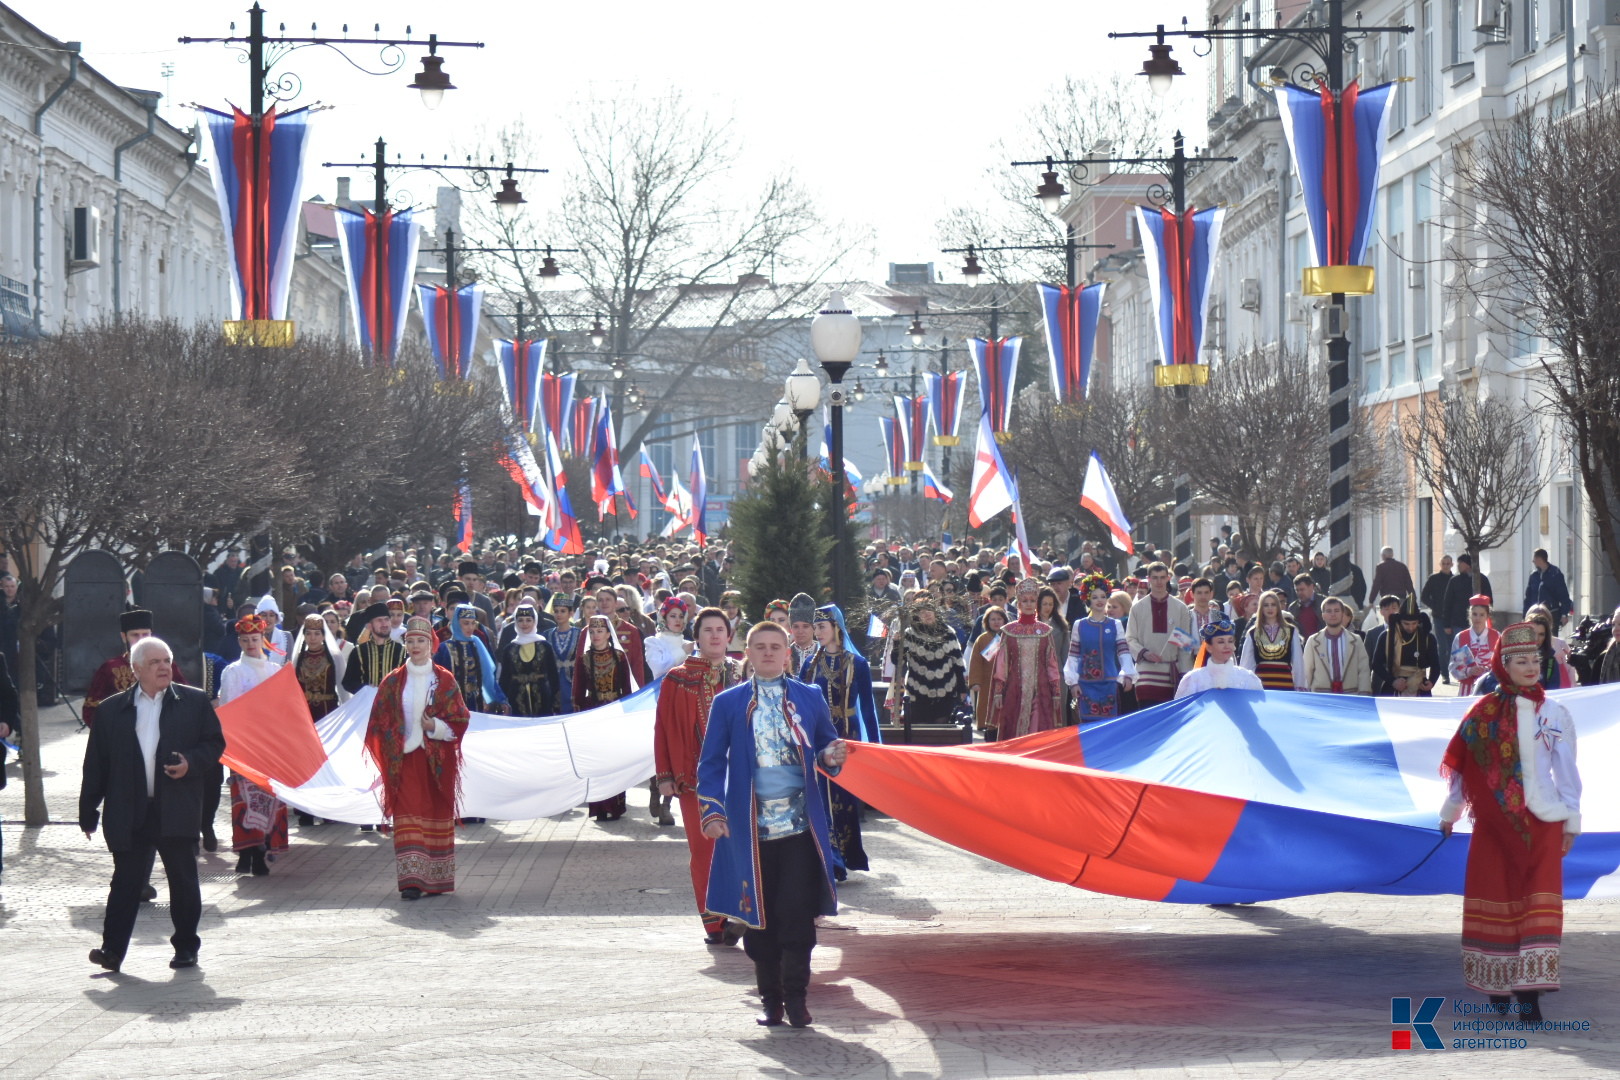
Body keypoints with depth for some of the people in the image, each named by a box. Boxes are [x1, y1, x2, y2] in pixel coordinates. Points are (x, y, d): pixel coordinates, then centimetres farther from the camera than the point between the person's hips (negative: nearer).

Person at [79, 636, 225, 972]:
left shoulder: (195, 702, 6)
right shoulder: (112, 709, 7)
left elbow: (215, 743, 9)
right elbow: (96, 764, 7)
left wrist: (191, 762, -11)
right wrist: (88, 811, 4)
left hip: (177, 811, 0)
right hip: (129, 815, 0)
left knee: (183, 881, 6)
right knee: (126, 881, -2)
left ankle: (186, 947, 16)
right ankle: (113, 950, -1)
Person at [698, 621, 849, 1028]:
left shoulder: (810, 698, 9)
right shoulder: (728, 703, 7)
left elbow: (827, 745, 18)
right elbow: (711, 763, 6)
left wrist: (832, 756, -6)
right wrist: (712, 811, -6)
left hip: (800, 826, 0)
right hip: (750, 827, 0)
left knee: (797, 914, -5)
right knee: (759, 917, 3)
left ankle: (796, 997, 4)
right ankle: (770, 998, 13)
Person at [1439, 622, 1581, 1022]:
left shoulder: (1554, 715, 4)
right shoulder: (1484, 713, 1)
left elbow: (1565, 769, 6)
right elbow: (1463, 765, 7)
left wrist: (1572, 821, 5)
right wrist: (1450, 810, 11)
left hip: (1542, 822, 0)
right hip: (1494, 822, 0)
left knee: (1539, 902, -8)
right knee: (1496, 899, 4)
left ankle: (1530, 990, -11)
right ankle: (1497, 982, 17)